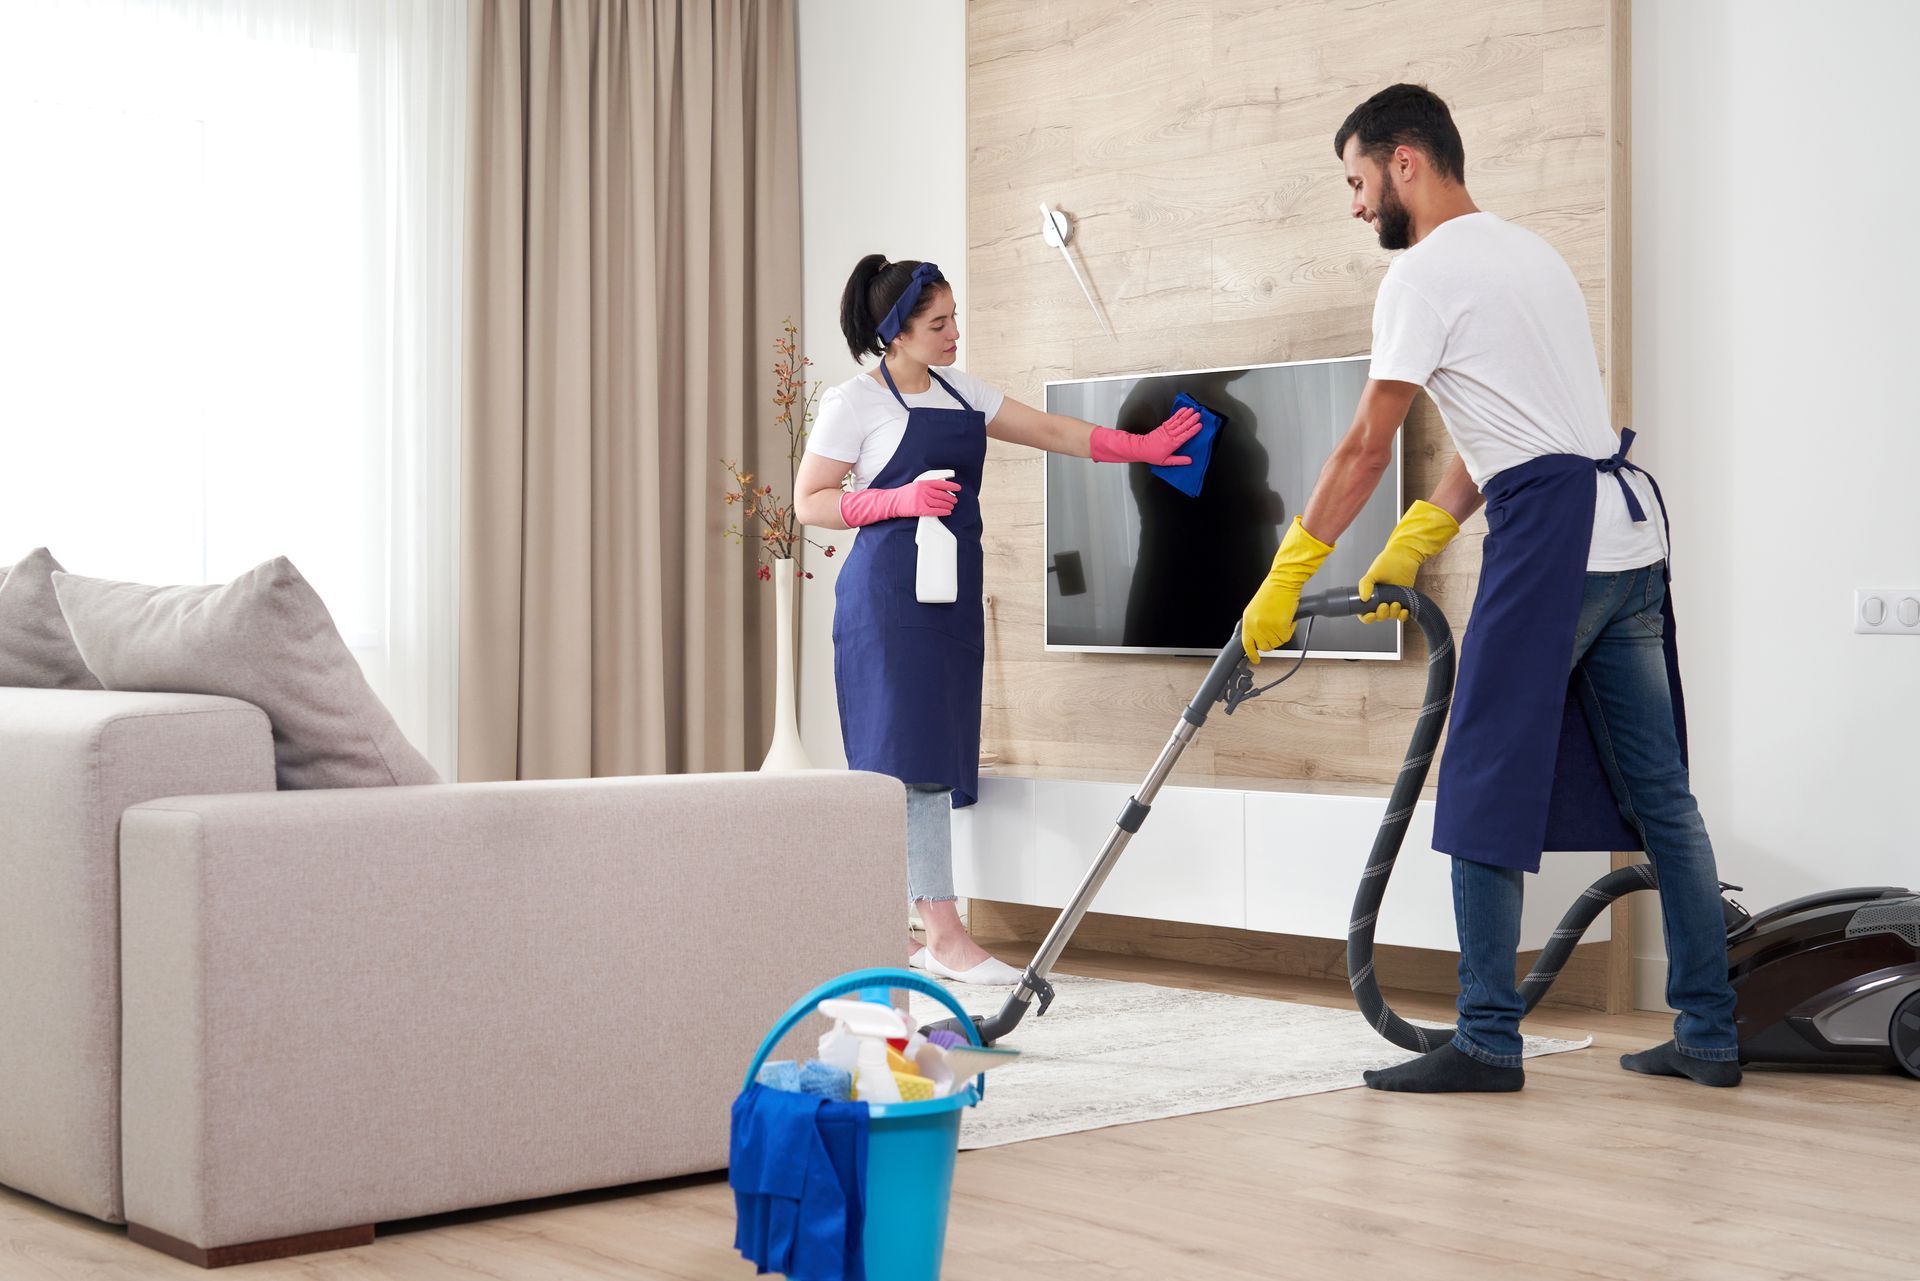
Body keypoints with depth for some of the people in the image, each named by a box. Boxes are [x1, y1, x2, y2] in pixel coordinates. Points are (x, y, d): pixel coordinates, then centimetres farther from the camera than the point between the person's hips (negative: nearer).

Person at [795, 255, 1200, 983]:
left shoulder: (959, 393, 16)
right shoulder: (856, 403, -5)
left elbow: (1049, 431, 19)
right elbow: (809, 502, -6)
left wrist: (1139, 449, 14)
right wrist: (900, 499, -17)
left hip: (951, 595, 8)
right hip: (890, 592, -8)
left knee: (935, 756, 4)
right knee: (913, 752, -12)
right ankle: (943, 935, -13)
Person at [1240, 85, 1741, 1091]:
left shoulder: (1428, 270, -6)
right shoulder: (1531, 253, 21)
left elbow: (1366, 449, -8)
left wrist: (1281, 583, -4)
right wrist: (1412, 545, 19)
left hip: (1549, 534, -9)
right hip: (1632, 531, 9)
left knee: (1486, 793, -2)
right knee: (1660, 791, 10)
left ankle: (1487, 1042, 0)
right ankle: (1709, 1036, 13)